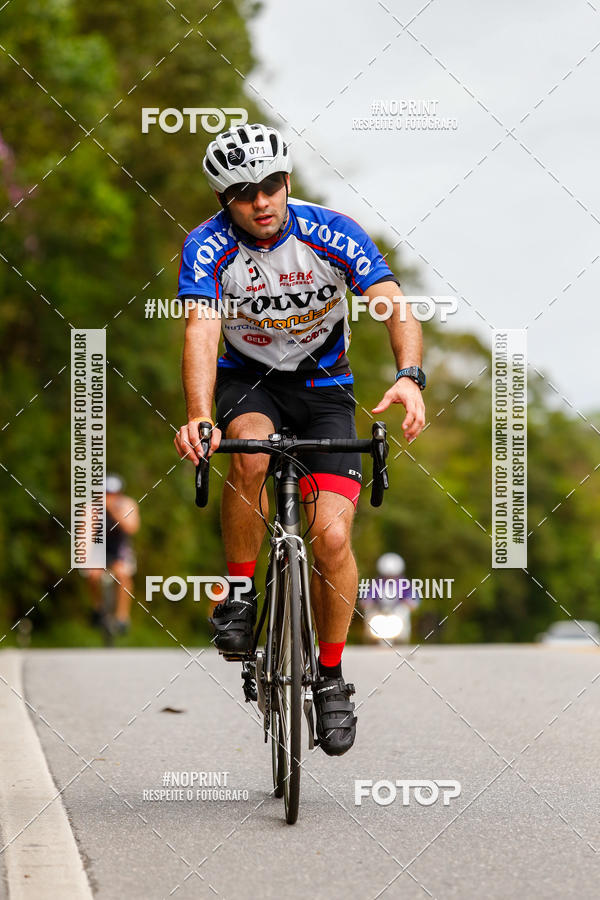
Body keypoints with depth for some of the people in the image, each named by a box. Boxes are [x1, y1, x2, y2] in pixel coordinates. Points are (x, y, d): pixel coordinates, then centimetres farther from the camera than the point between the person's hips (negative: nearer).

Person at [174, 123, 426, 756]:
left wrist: (409, 377, -48)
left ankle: (331, 676, 7)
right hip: (249, 378, 0)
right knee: (249, 453, -37)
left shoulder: (331, 234, -19)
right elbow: (201, 330, -34)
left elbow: (394, 304, -28)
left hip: (323, 387, 0)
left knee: (332, 536, -15)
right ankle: (239, 594, -14)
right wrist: (198, 417, -52)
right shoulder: (209, 247, -19)